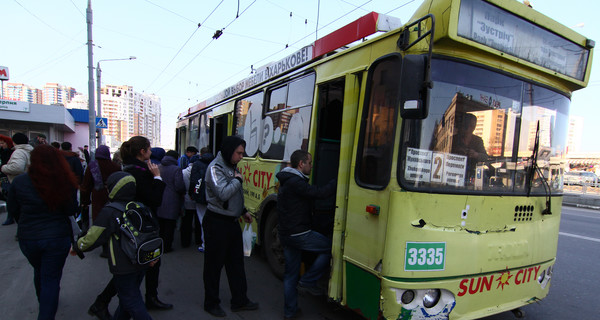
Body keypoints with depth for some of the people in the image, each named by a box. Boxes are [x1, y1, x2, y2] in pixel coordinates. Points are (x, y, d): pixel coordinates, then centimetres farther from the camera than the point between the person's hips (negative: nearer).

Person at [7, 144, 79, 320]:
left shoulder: (19, 182, -11)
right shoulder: (65, 183, -18)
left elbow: (12, 209, 3)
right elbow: (72, 210, -7)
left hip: (27, 238, 3)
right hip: (58, 238, -3)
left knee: (39, 272, 27)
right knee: (51, 279, 9)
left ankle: (43, 304, 49)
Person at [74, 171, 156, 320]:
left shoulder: (109, 212, -14)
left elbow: (92, 238, -11)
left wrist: (77, 246, 10)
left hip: (124, 268, -7)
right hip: (142, 264, 7)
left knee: (132, 303, 6)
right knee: (126, 296, 25)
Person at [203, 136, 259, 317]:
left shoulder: (231, 167, 11)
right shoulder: (215, 168, -16)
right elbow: (223, 194, -30)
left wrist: (243, 211, 18)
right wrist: (238, 180, -16)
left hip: (232, 222, 9)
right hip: (217, 223, -9)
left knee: (236, 262, 16)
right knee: (214, 264, 7)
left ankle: (239, 301, 29)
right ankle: (211, 304, 26)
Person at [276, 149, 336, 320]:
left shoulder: (287, 181, 16)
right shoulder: (295, 182, -18)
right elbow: (321, 193, -23)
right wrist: (338, 181, -11)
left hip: (286, 234, 10)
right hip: (299, 234, -10)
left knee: (290, 274, 17)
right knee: (331, 247, 3)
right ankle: (308, 281, 8)